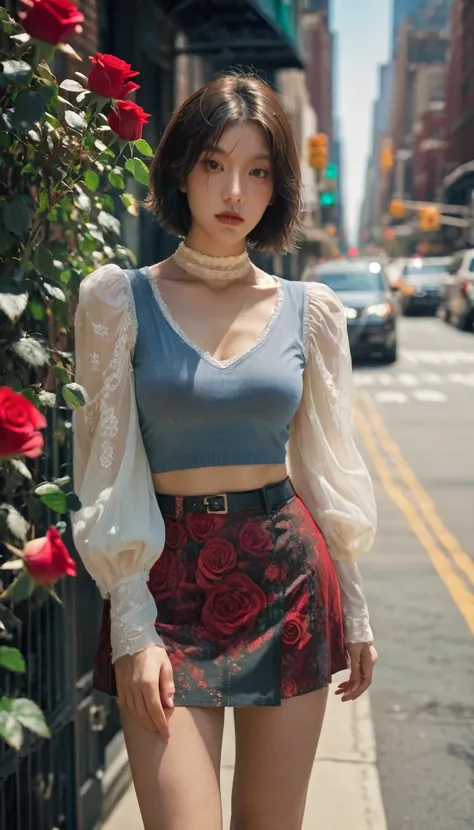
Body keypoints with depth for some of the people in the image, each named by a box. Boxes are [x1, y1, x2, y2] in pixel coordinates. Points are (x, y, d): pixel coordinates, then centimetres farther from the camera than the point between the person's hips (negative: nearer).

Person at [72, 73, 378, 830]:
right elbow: (109, 470, -5)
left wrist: (355, 610, 11)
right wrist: (131, 626, -10)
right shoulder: (119, 298, -3)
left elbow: (327, 468, 9)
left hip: (287, 574, 3)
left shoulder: (309, 309, 4)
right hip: (169, 579, -2)